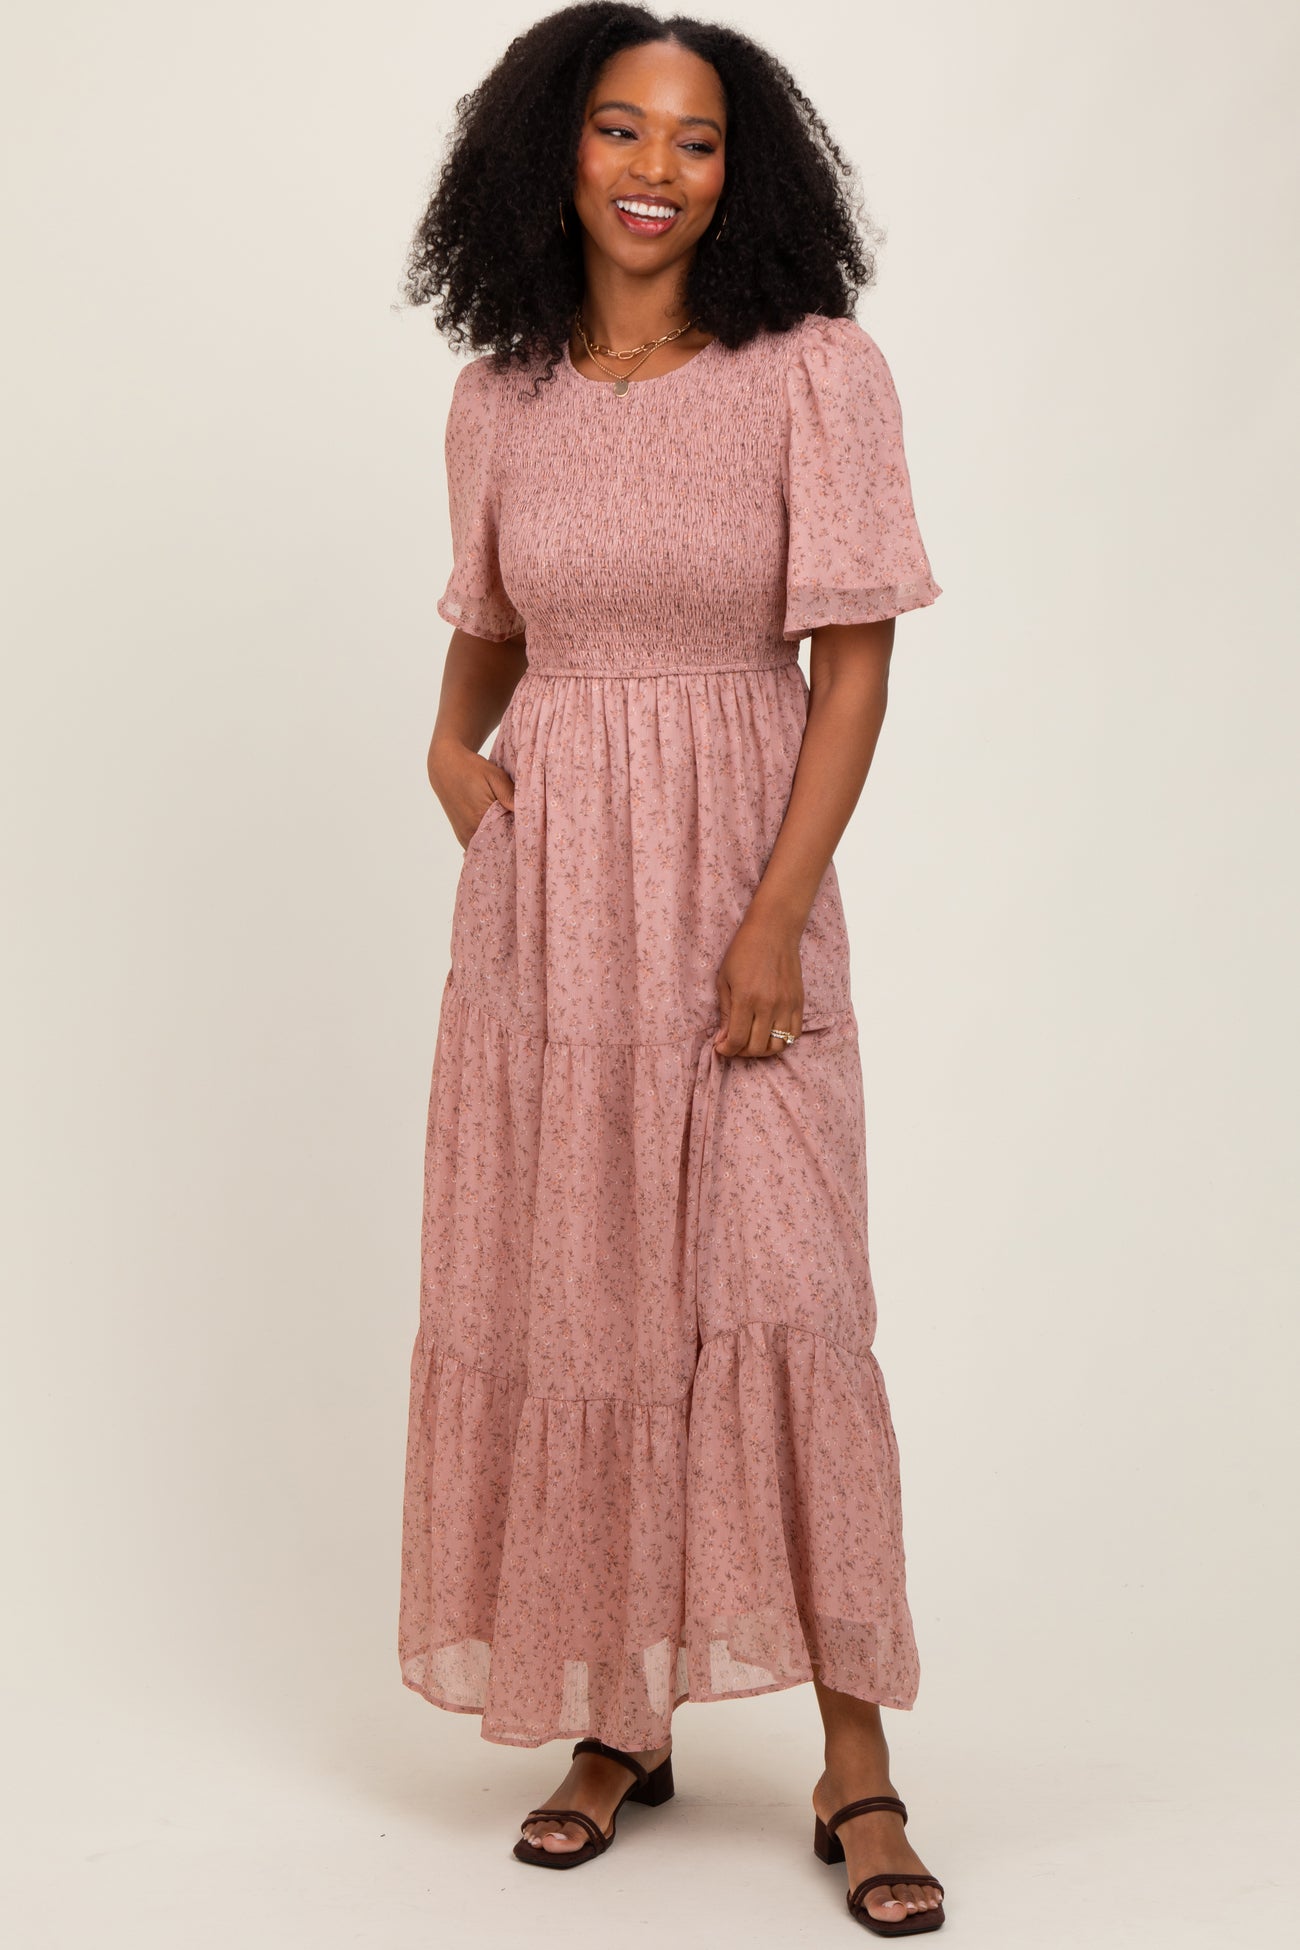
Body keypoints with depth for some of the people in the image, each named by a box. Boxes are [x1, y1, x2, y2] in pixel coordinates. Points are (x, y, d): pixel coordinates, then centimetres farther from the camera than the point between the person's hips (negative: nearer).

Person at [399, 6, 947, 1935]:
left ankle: (857, 1764, 3)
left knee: (781, 1297, -9)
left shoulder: (814, 372, -6)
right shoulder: (500, 401, 6)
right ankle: (617, 1723, 21)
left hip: (742, 885, -3)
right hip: (544, 895, 4)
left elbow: (855, 662, -8)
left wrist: (773, 926, -14)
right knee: (558, 1296, 7)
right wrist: (450, 744, -1)